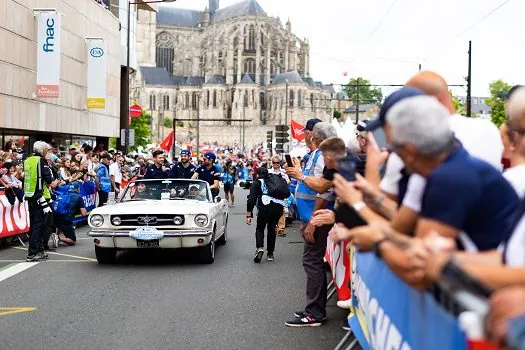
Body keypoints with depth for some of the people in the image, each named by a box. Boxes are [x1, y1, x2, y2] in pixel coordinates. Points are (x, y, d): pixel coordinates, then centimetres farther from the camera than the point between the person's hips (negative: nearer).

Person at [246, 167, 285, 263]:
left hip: (266, 206, -4)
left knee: (260, 228, 15)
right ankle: (270, 254, 22)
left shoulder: (257, 182, 16)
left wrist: (248, 215, 3)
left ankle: (259, 248, -9)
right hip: (279, 206, 4)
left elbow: (251, 199, 4)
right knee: (271, 229, 21)